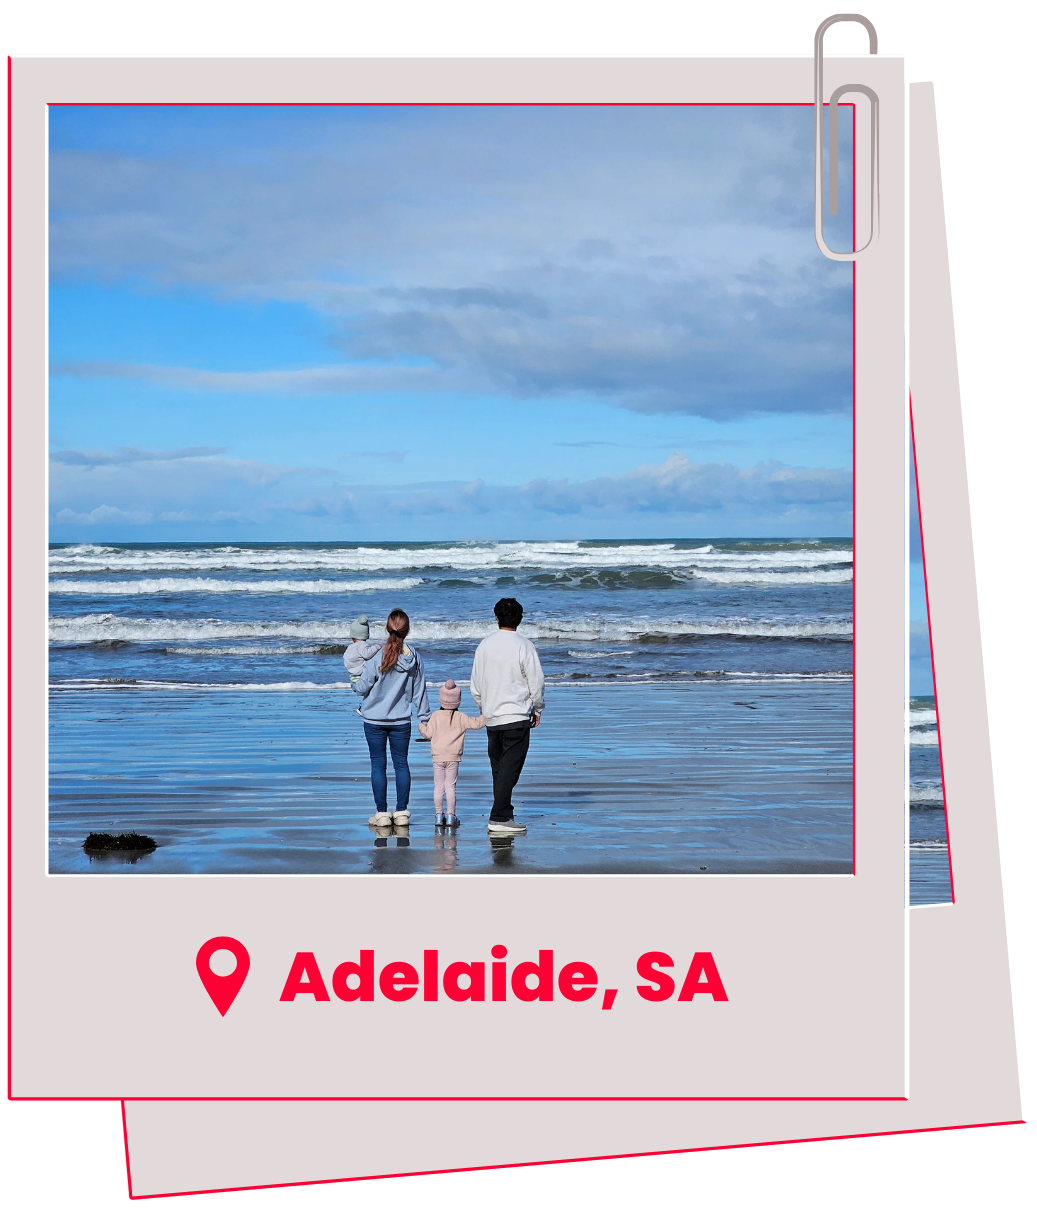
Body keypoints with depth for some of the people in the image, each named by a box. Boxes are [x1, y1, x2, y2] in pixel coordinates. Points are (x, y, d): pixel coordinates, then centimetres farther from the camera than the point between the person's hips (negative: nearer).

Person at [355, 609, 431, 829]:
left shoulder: (377, 657, -14)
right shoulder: (414, 658, -4)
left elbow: (362, 688, -9)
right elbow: (420, 691, 3)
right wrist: (425, 717, 13)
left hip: (374, 721, -3)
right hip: (401, 721, 3)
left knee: (378, 764, 5)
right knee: (401, 763, 11)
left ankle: (381, 813, 6)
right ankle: (401, 812, 12)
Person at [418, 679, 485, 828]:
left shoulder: (436, 716, -2)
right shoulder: (461, 717, -3)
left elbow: (428, 733, -2)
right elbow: (476, 724, -3)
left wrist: (421, 725, 18)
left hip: (437, 757, 0)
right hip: (453, 757, 0)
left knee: (438, 786, 7)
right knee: (451, 786, 3)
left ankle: (439, 815, 8)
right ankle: (450, 815, 0)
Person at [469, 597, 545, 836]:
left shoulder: (484, 646, 5)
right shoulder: (524, 646, -10)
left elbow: (475, 684, 13)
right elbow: (536, 682, -7)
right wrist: (537, 710, 8)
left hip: (491, 717, 5)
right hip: (517, 716, -5)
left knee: (498, 768, 14)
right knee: (510, 768, -5)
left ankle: (503, 814, 19)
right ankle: (500, 818, -11)